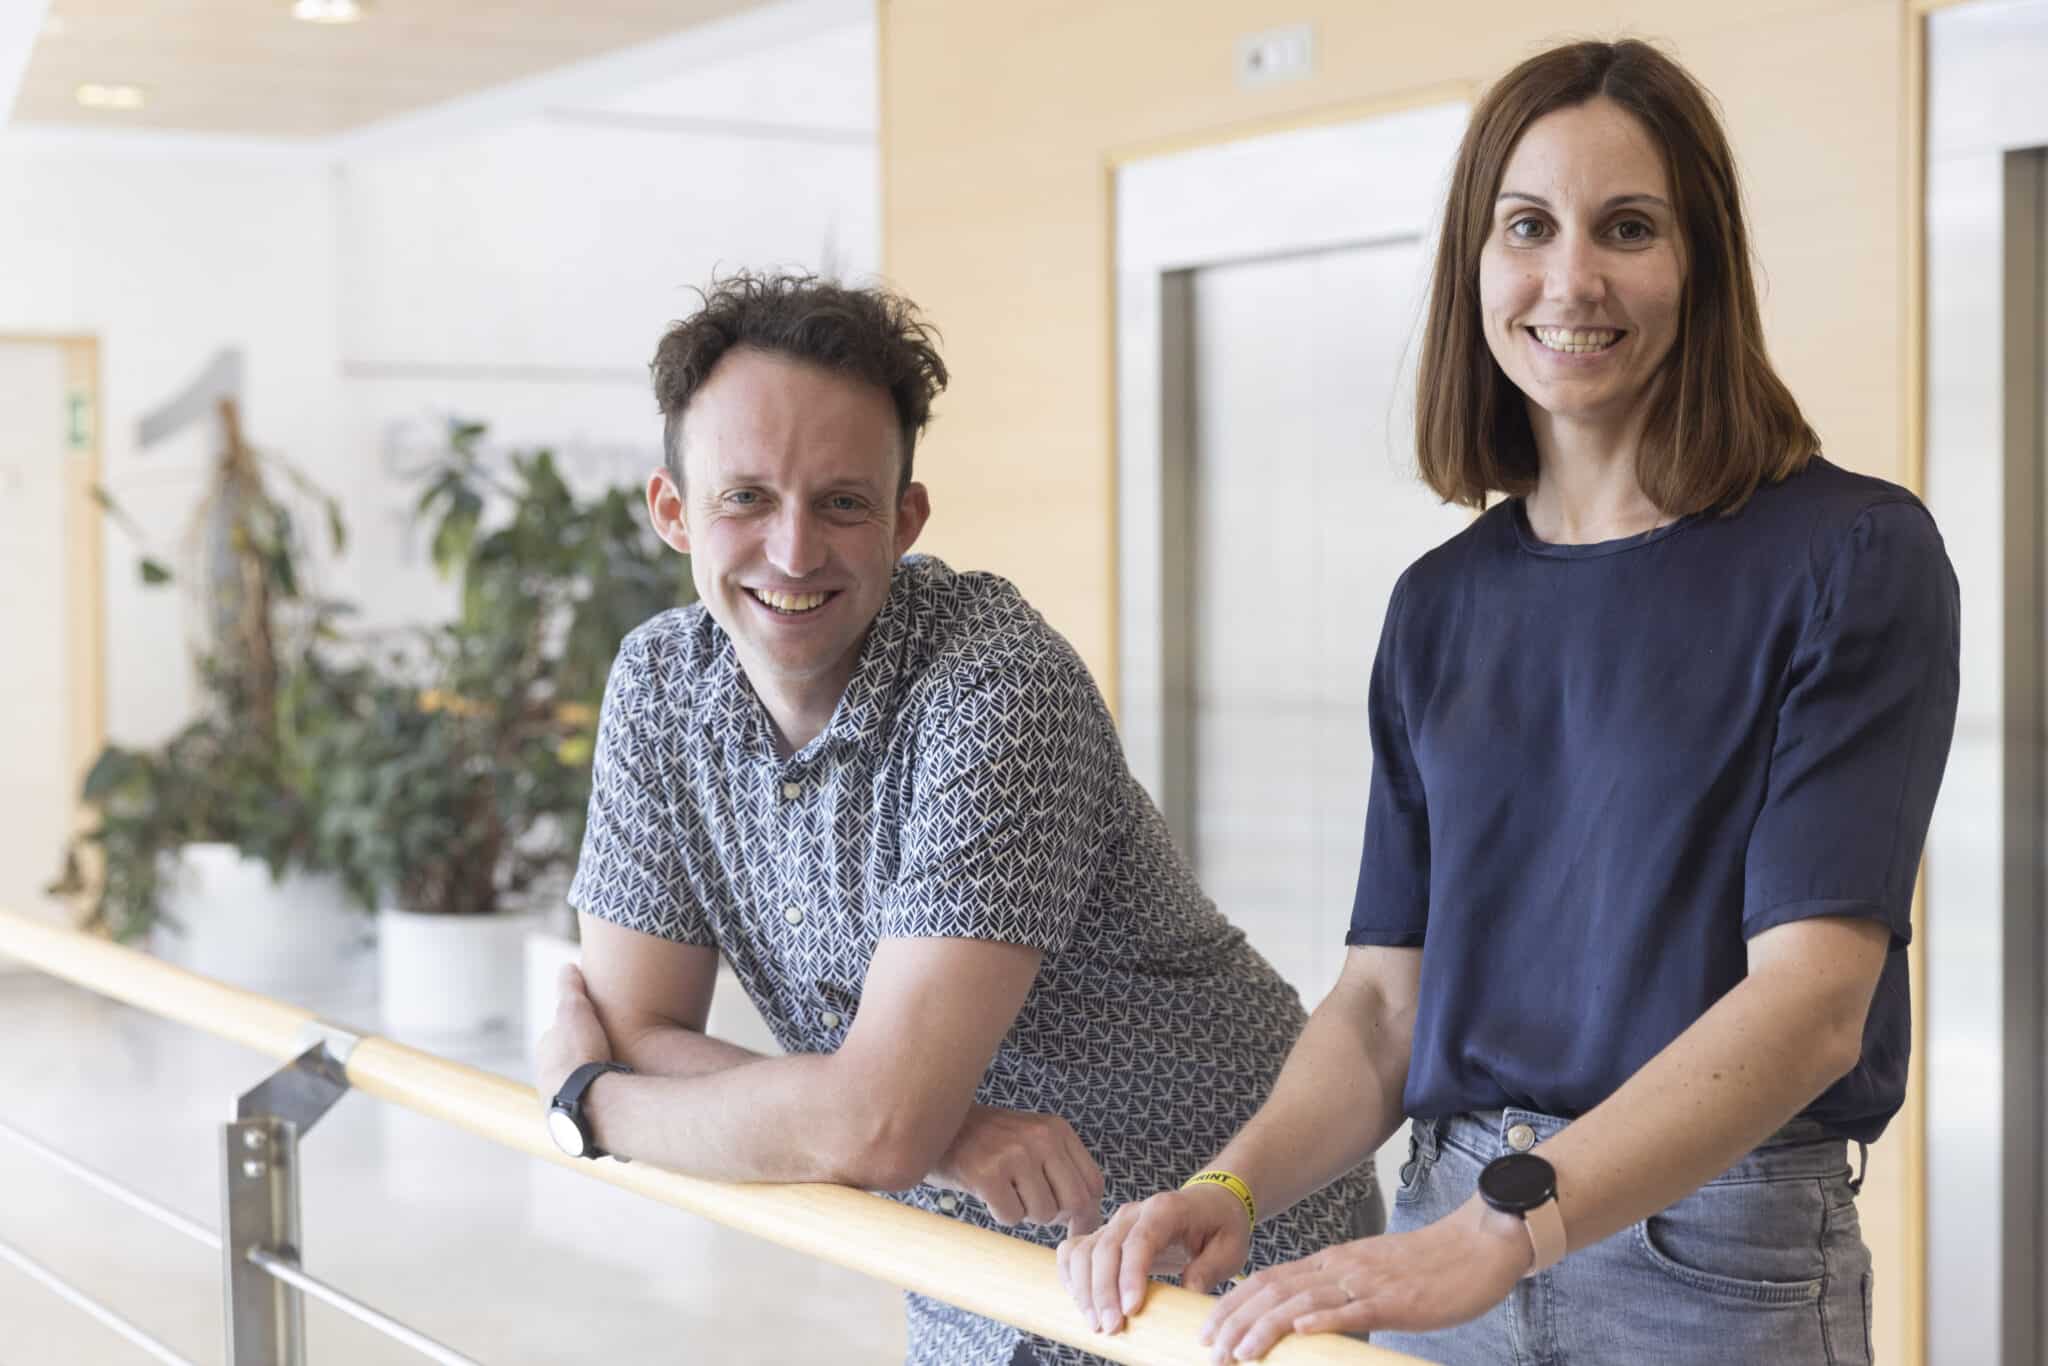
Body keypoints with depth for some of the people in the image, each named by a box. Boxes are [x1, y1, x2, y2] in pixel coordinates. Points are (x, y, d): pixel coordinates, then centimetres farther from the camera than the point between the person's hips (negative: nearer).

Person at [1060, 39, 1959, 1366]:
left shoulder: (1851, 555, -10)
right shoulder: (1441, 606, 6)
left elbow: (1814, 994, -20)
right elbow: (1387, 996, 5)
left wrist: (1502, 1231, -30)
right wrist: (1231, 1190, -13)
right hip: (1451, 1247, 5)